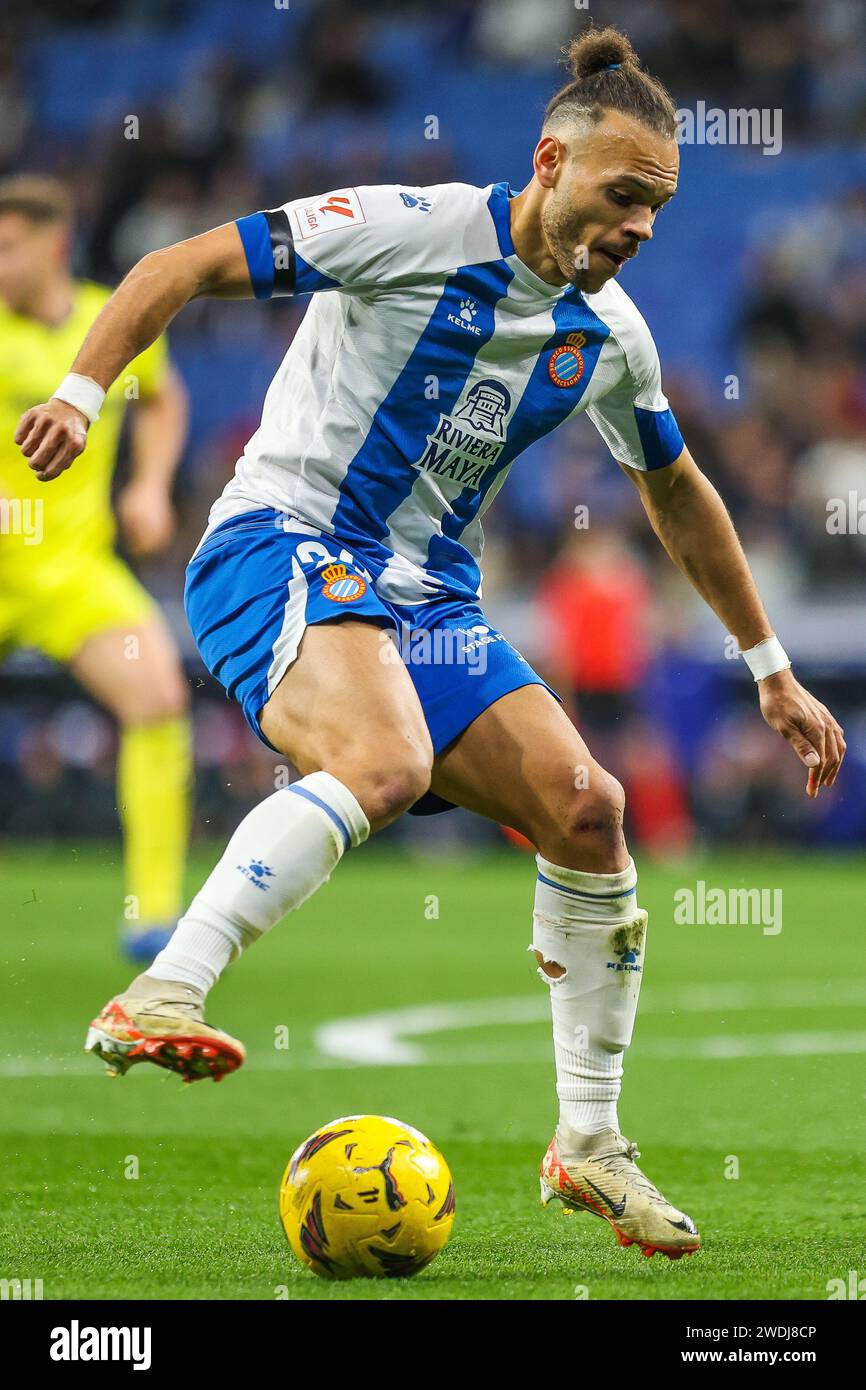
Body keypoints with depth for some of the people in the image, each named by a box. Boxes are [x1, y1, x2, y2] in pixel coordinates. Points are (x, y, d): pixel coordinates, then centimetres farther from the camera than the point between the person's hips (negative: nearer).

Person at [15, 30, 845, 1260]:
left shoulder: (609, 333, 9)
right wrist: (82, 389, -25)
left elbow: (677, 494, 26)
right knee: (386, 758, -36)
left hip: (425, 594, 7)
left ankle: (589, 1144, 8)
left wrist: (771, 669, 28)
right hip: (280, 546, -7)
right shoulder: (422, 231, -11)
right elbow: (187, 266, -10)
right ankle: (157, 998, -38)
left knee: (585, 807, -6)